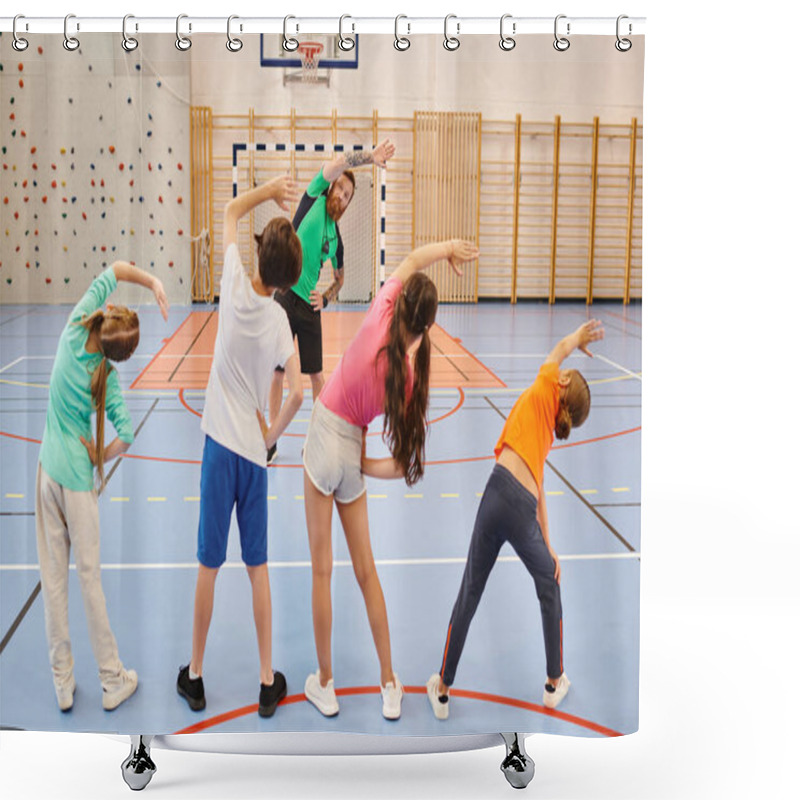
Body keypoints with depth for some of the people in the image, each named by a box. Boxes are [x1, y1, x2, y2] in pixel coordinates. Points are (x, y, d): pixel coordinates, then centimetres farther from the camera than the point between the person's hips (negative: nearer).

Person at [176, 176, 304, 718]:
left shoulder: (237, 287, -9)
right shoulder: (281, 321, -4)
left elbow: (231, 212, 6)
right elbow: (298, 394, -11)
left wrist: (269, 192, 9)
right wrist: (274, 433, 5)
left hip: (221, 445, -2)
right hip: (255, 451, 2)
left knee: (210, 565, 7)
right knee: (258, 566, 11)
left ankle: (195, 676, 20)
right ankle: (268, 681, 17)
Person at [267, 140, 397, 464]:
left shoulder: (336, 237, 12)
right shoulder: (314, 198, 2)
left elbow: (339, 279, 23)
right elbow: (338, 162, -12)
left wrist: (324, 298, 5)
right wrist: (370, 157, -11)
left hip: (309, 305, 3)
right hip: (284, 296, -3)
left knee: (316, 375, 5)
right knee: (277, 374, 4)